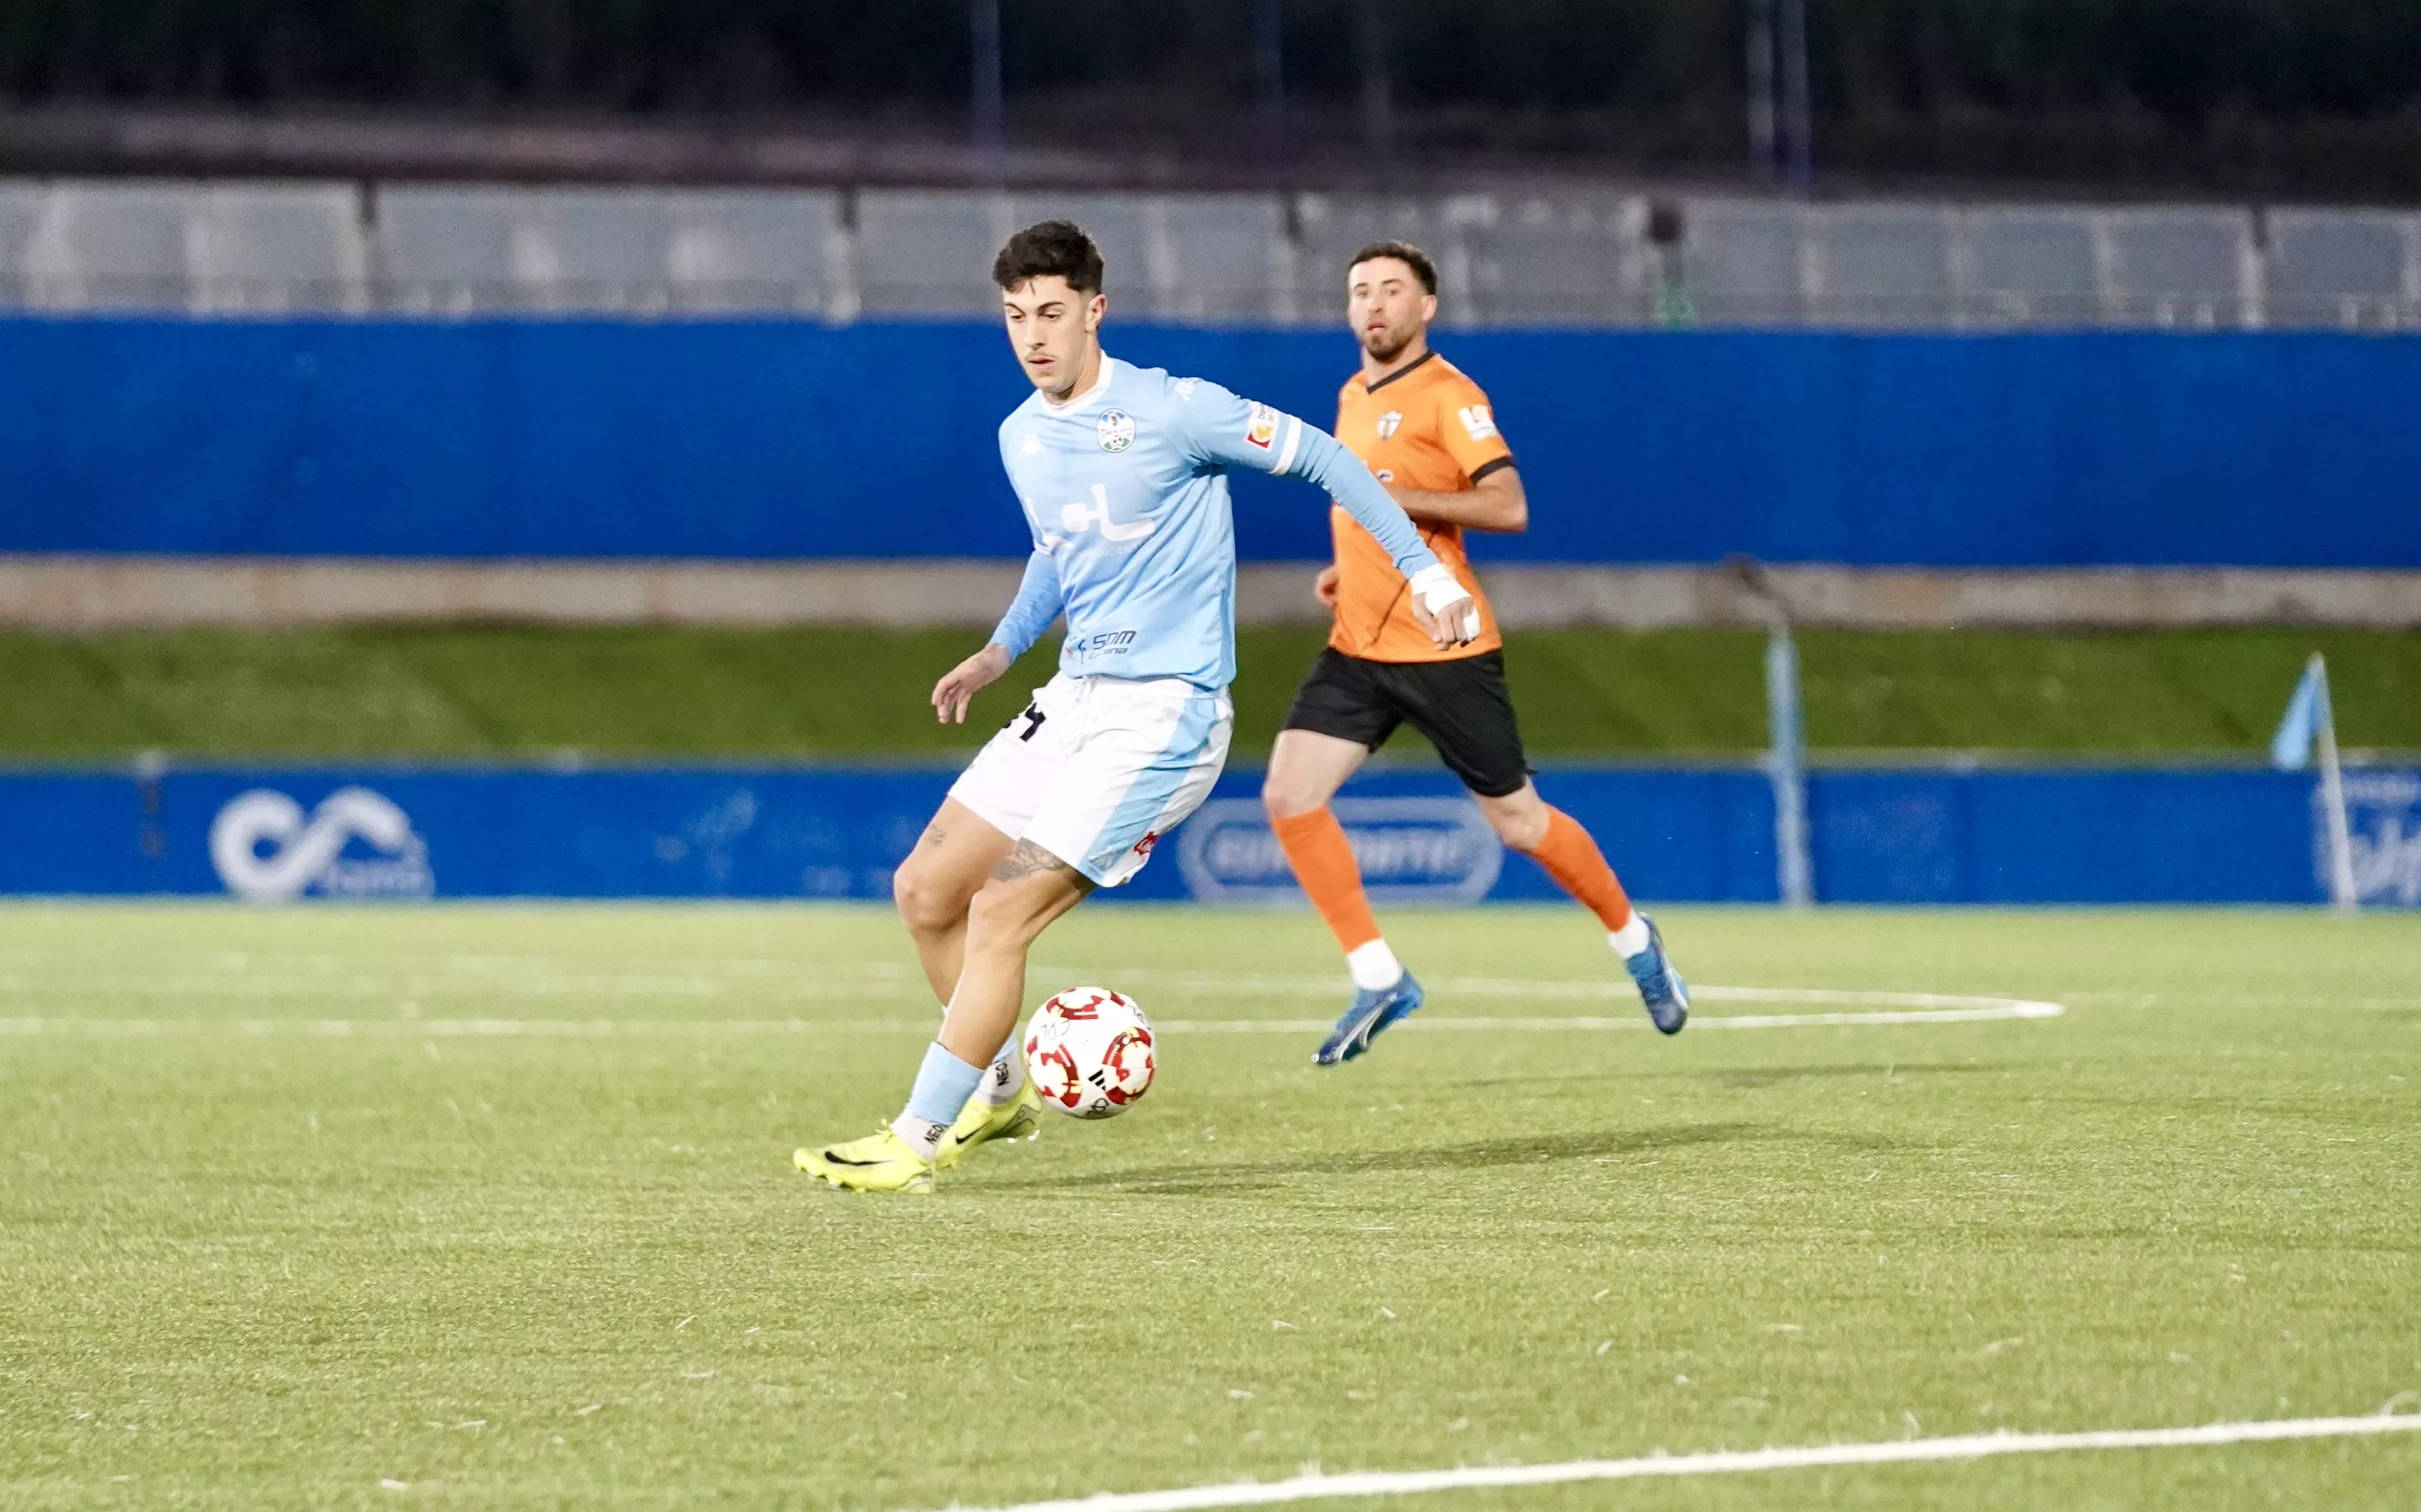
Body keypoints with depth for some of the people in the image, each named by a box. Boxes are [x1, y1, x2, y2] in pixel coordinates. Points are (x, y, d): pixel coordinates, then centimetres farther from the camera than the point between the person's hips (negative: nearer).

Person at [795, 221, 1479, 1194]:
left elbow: (1321, 458, -5)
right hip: (1072, 702, 8)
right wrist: (1000, 652, 14)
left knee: (1001, 912, -16)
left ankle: (916, 1142, -10)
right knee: (925, 890, 5)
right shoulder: (1021, 439, 9)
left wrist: (1423, 569, -6)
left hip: (1162, 714, -8)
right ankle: (998, 1091, 25)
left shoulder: (1173, 410, -14)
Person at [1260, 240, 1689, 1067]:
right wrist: (1351, 565, 14)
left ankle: (1633, 939, 27)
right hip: (1359, 649, 7)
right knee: (1289, 797, -9)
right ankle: (1378, 979, -3)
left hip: (1444, 650, -7)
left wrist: (1396, 499, -24)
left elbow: (1508, 506, -20)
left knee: (1518, 822, 2)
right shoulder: (1353, 399, 14)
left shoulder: (1447, 396, -11)